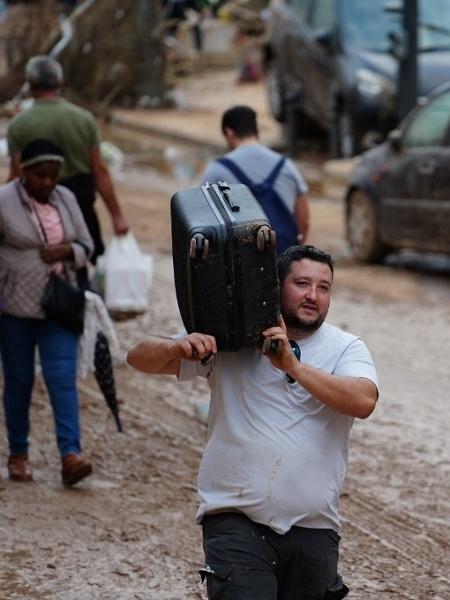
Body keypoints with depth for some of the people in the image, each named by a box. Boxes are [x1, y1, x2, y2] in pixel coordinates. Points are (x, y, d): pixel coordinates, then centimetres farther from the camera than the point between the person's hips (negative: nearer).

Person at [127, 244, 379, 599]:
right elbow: (140, 358, 3)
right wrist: (178, 347, -20)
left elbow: (364, 401, -15)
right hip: (236, 519, -2)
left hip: (313, 529, 2)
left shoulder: (345, 349, 5)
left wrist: (293, 365, -22)